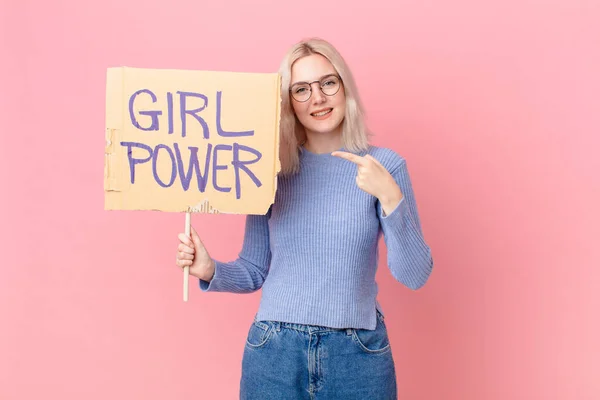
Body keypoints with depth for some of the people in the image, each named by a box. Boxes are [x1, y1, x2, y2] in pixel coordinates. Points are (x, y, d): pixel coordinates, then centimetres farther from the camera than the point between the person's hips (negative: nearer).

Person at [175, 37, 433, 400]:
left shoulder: (385, 165, -4)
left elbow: (415, 276, -9)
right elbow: (255, 271, 6)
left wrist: (389, 196, -19)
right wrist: (211, 271, -12)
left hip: (358, 355, -1)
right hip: (275, 352, 1)